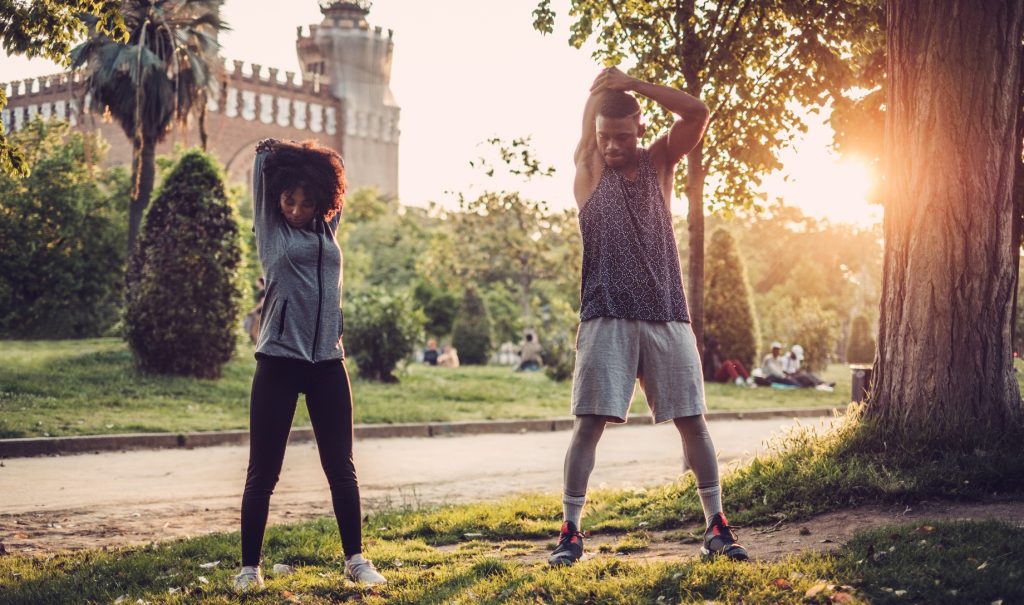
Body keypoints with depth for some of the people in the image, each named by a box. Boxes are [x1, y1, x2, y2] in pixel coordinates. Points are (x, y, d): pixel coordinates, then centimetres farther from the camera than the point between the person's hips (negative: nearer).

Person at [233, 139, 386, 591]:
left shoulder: (328, 228, 10)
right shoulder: (270, 228, 2)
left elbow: (334, 184, 23)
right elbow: (261, 170, 2)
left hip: (328, 363, 3)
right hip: (278, 362, -3)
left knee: (341, 468, 7)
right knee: (262, 473, 2)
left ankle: (355, 559, 17)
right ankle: (249, 566, 12)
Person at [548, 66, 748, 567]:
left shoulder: (659, 161, 8)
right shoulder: (587, 169, 5)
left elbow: (697, 112, -6)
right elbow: (591, 108, -6)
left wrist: (629, 84, -6)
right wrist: (605, 84, 10)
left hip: (666, 315, 2)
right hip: (606, 318, -1)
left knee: (692, 421, 5)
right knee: (589, 424, -5)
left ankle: (717, 526, 14)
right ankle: (570, 532, 1)